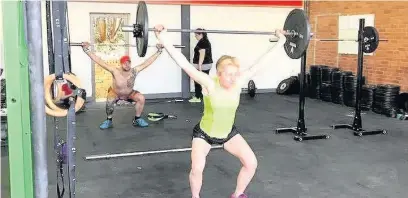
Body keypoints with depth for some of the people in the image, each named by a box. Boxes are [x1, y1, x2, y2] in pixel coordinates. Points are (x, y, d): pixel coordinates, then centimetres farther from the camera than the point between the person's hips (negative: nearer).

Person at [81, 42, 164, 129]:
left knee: (141, 98, -22)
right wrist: (86, 50, -43)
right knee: (110, 100, -34)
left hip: (129, 93, 3)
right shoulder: (115, 71, -34)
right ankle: (109, 121, -11)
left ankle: (137, 119, -2)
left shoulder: (134, 71, -28)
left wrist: (159, 51, -23)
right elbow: (99, 61, -37)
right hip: (115, 93, -2)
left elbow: (147, 62, -23)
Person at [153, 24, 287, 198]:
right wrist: (163, 39, -44)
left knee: (251, 163, -4)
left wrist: (281, 41, -11)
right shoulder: (209, 84, -28)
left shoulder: (239, 82, -18)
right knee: (197, 169, -24)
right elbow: (184, 64, -37)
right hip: (204, 133, -4)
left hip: (229, 133, 4)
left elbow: (261, 62, -14)